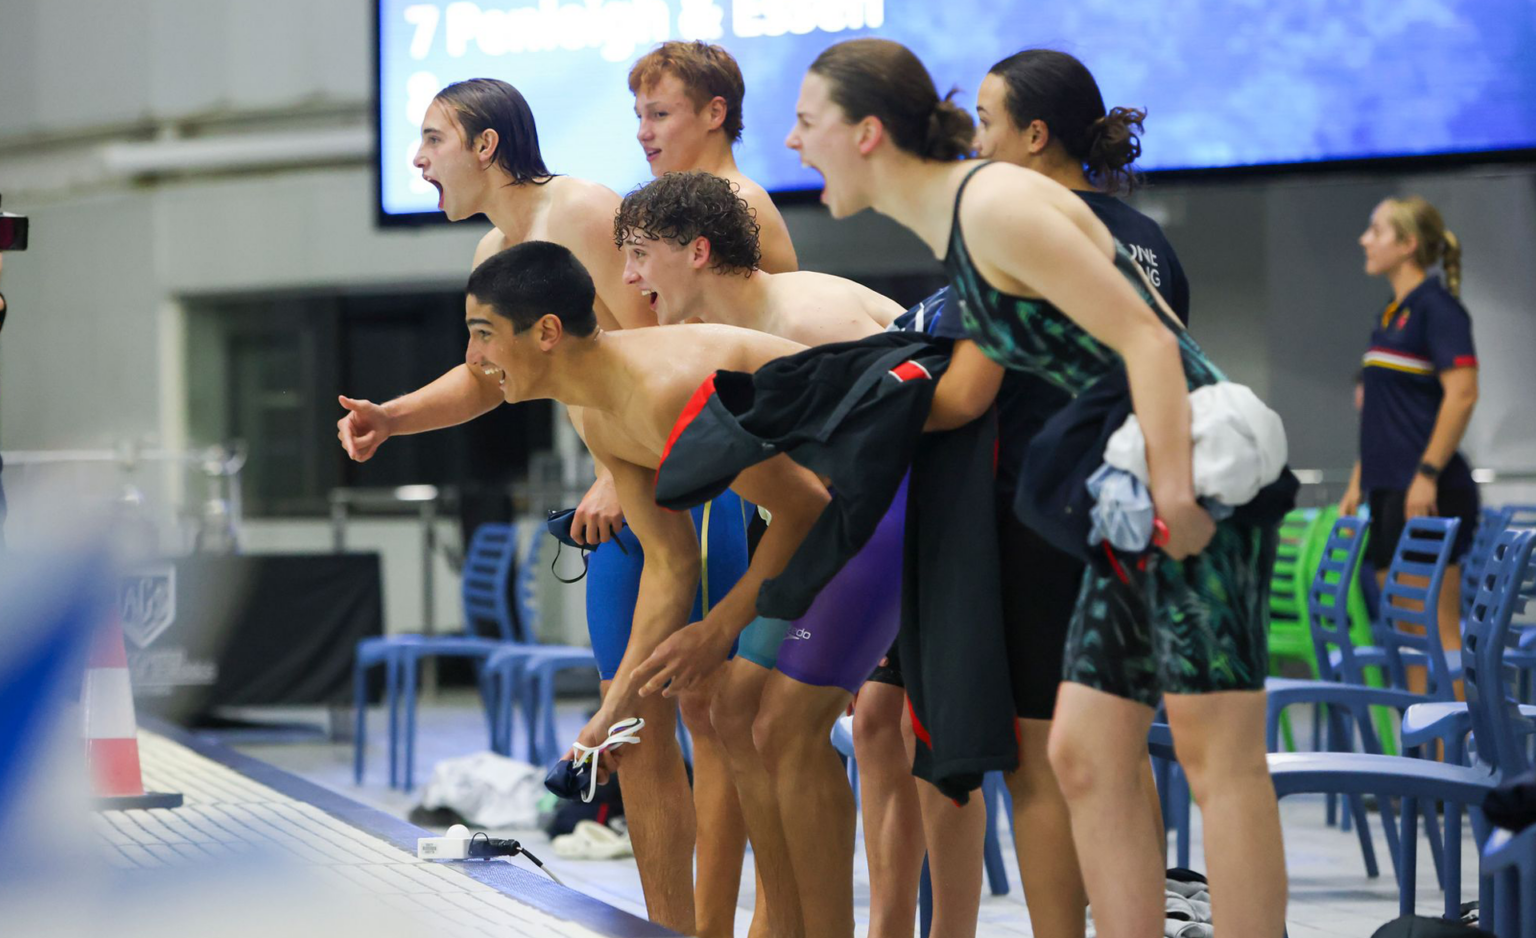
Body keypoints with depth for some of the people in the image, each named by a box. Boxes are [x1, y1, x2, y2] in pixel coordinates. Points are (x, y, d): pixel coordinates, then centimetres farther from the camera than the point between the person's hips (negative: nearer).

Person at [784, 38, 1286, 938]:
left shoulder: (997, 206, -14)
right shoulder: (958, 227, 15)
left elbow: (1146, 340, -18)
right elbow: (962, 398, 18)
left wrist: (1175, 492, -25)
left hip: (1198, 474, -10)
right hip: (1138, 493, 10)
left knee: (1218, 754, -10)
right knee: (1087, 757, 6)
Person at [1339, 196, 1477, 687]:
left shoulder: (1437, 307, -9)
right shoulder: (1390, 314, 18)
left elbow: (1461, 395, -18)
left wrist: (1427, 473, -22)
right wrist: (1357, 484, 20)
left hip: (1428, 495, -9)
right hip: (1389, 490, 9)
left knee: (1438, 631, -9)